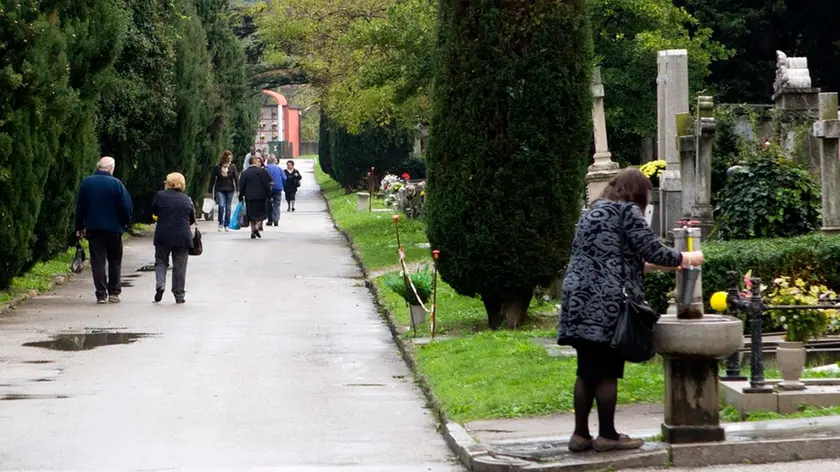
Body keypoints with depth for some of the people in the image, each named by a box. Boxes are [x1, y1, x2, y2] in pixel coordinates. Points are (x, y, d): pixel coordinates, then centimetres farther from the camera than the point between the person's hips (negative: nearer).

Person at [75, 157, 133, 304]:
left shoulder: (86, 182, 1)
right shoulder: (116, 183, -9)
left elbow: (80, 207, 5)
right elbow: (126, 206, -8)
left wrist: (80, 227, 13)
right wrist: (126, 223, 9)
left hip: (93, 228, 2)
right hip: (113, 228, -2)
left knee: (97, 261, 2)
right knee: (114, 261, 11)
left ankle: (101, 294, -4)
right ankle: (114, 293, 12)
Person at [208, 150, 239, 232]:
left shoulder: (232, 167, 1)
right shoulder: (217, 167, -2)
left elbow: (236, 178, 0)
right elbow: (212, 179, 4)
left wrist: (238, 190, -9)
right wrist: (210, 191, 5)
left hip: (230, 190, 2)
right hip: (220, 190, -2)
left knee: (228, 207, 6)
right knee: (221, 205, -17)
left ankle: (226, 225, 16)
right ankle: (220, 223, -1)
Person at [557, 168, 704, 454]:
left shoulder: (594, 212, 23)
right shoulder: (628, 211, -3)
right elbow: (654, 252, -6)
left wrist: (662, 265, 32)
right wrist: (687, 258, 12)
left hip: (580, 301, 8)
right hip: (605, 304, -8)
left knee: (587, 371, 10)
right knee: (606, 373, -2)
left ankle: (581, 434, 12)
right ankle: (607, 435, 4)